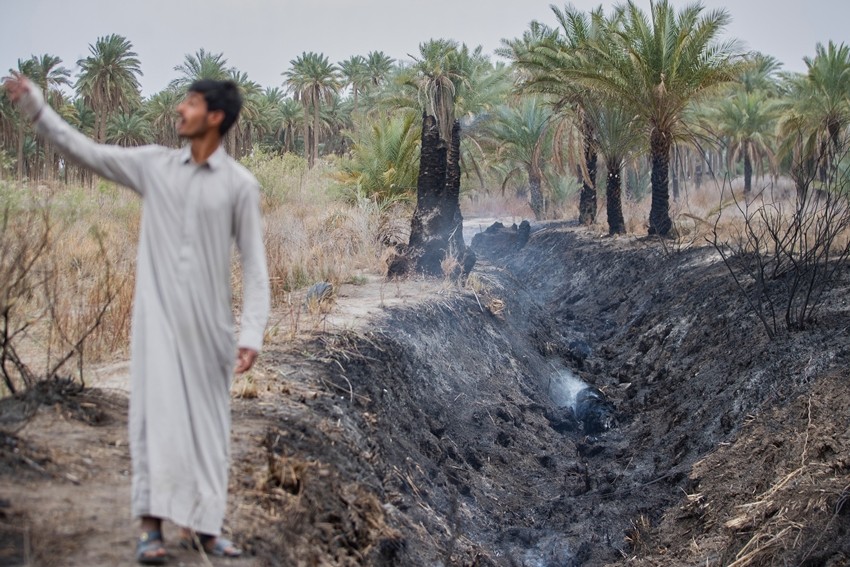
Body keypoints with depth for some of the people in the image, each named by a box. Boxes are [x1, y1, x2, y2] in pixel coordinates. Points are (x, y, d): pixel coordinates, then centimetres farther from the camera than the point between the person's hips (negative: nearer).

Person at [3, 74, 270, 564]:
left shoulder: (240, 185, -3)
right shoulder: (154, 165, 5)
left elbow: (255, 264, -4)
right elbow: (84, 150, 9)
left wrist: (252, 333, -11)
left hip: (208, 323, -1)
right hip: (158, 317, 1)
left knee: (208, 422, 5)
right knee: (158, 417, -5)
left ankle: (207, 525, 15)